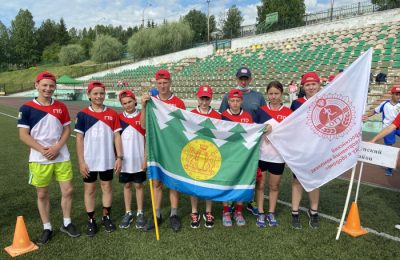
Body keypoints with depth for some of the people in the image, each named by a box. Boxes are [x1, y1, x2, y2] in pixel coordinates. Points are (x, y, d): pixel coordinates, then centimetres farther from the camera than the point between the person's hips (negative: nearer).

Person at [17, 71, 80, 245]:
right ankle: (47, 228, 25)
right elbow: (23, 135, -7)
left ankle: (66, 223, 24)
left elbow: (67, 130, 4)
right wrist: (42, 150, -16)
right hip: (39, 159, -2)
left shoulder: (61, 107, 3)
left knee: (68, 190, 5)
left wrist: (57, 148, -11)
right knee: (42, 194, 9)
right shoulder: (27, 108, -5)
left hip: (62, 157, 2)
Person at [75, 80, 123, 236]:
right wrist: (81, 162, -8)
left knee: (107, 187, 13)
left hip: (107, 160, 1)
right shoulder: (82, 115, -4)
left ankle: (106, 217, 30)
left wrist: (119, 157, -4)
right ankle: (91, 220, 25)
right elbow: (79, 139, -4)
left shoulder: (112, 114, 0)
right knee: (89, 189, 10)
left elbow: (117, 136, 2)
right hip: (89, 161, -1)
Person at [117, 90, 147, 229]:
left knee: (139, 185, 9)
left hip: (138, 159, -2)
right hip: (125, 160, 2)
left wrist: (145, 158, -7)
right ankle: (128, 213, 25)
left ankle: (140, 213, 21)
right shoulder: (119, 118, 0)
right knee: (127, 185, 12)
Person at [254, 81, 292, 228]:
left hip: (278, 156, 0)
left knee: (274, 186, 13)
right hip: (261, 154, 0)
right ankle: (261, 214, 21)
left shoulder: (288, 113, -1)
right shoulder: (261, 110, 2)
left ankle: (271, 213, 28)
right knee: (260, 184, 7)